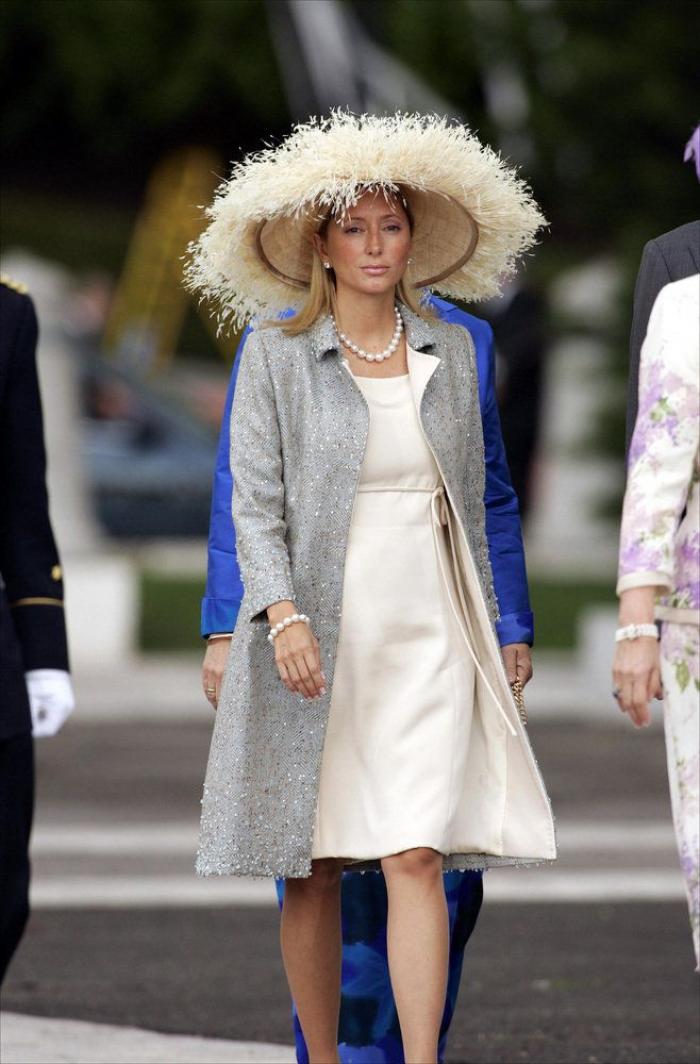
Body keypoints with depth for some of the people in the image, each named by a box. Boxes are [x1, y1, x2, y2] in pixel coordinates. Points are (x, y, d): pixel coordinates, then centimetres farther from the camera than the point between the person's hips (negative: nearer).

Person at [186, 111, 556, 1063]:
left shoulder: (452, 352, 10)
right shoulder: (277, 355, 1)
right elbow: (254, 501, -4)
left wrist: (493, 631, 17)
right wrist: (284, 614, -19)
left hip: (428, 631, 2)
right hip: (319, 635, -1)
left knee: (417, 857, -10)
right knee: (313, 870, 3)